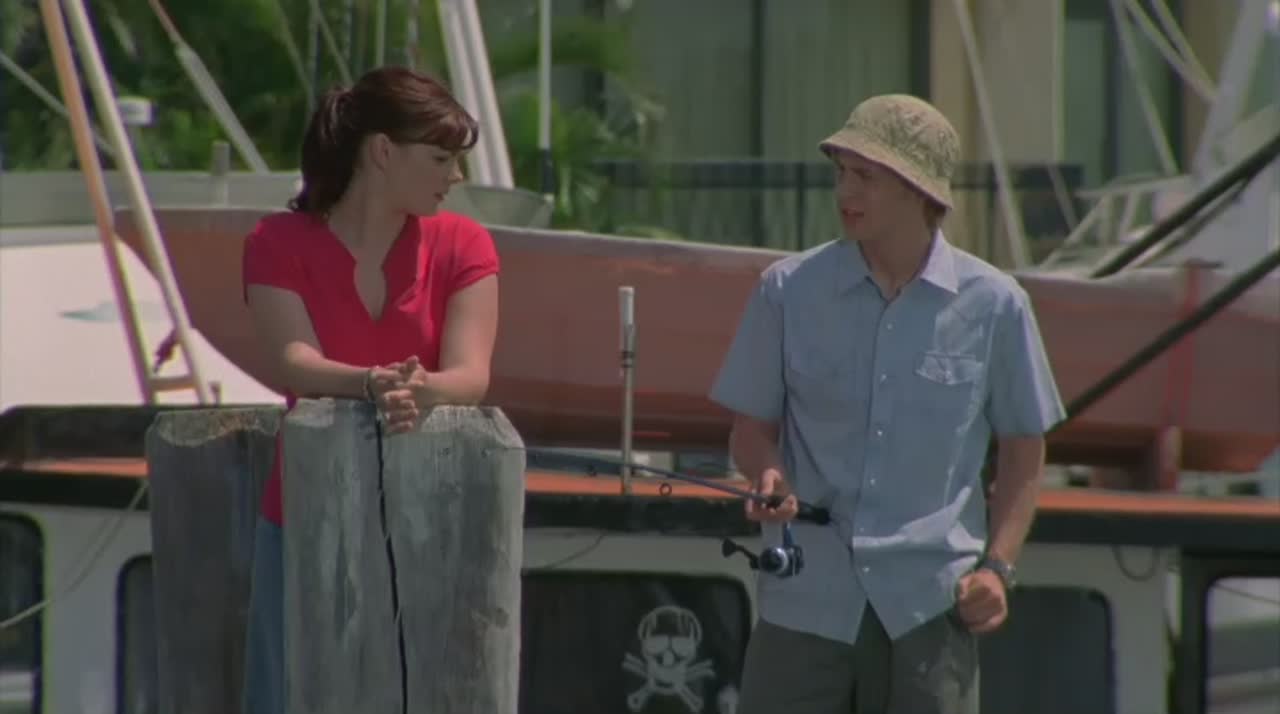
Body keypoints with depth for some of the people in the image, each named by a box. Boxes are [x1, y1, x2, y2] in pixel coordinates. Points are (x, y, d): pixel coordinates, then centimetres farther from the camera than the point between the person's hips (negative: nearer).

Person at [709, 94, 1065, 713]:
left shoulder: (993, 306, 2)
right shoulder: (788, 290, 4)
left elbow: (1023, 451, 10)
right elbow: (751, 426, 12)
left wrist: (997, 566, -1)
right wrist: (769, 479, -11)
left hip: (930, 607, -1)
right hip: (805, 601, 1)